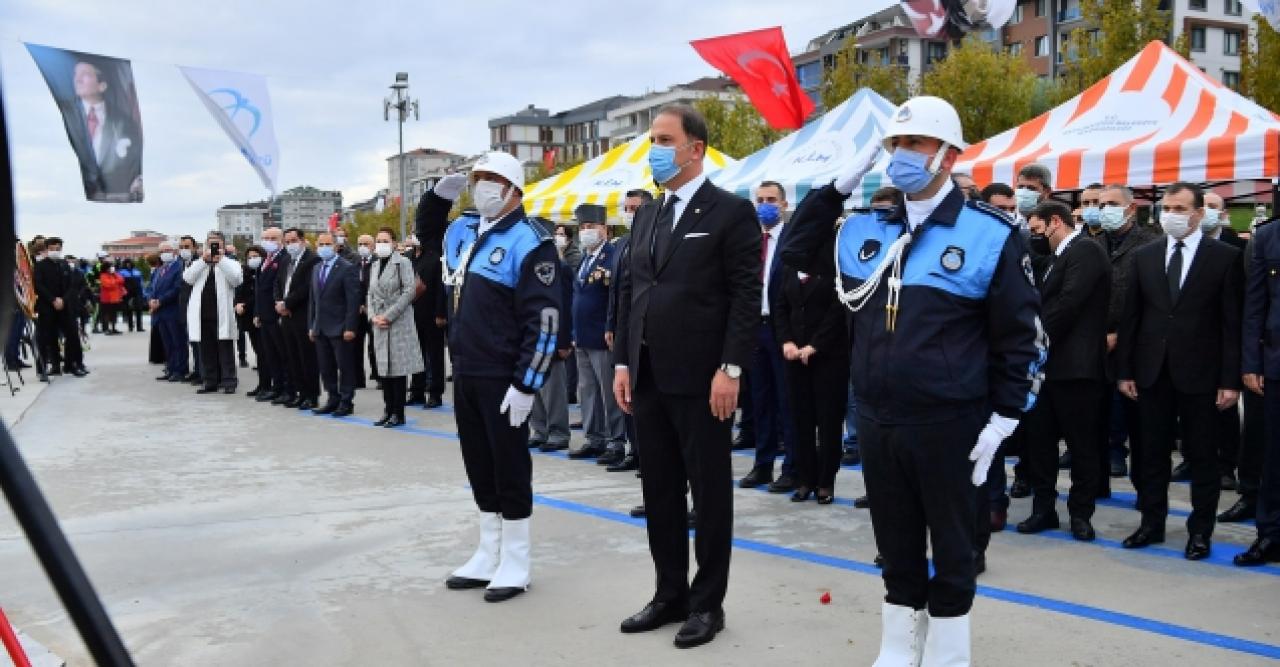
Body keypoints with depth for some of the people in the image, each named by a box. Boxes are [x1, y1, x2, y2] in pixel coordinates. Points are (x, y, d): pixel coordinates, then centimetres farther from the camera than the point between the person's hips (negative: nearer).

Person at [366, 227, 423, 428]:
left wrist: (388, 315, -15)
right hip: (379, 323, 7)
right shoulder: (376, 265, 15)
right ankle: (388, 410, 16)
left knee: (398, 367, -3)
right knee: (384, 367, 9)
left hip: (399, 322, -7)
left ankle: (398, 413, 2)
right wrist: (373, 316, -1)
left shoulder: (403, 262, -6)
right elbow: (371, 293, 17)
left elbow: (409, 291, -13)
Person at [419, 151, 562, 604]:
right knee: (479, 466, 15)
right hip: (465, 375, 8)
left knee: (510, 468, 2)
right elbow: (427, 233, 36)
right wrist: (440, 194, 16)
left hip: (504, 380, -8)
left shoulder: (528, 242, -13)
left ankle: (515, 563, 14)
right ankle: (488, 555, 27)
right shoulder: (463, 233, 12)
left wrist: (526, 384, -21)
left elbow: (544, 320, -18)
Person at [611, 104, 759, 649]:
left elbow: (746, 298, -11)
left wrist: (730, 369, -17)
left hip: (701, 378, -7)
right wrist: (623, 362, 9)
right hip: (648, 378, 7)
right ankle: (670, 594, 25)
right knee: (659, 491, 13)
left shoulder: (732, 211, -6)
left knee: (709, 492, 4)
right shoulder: (646, 216, 15)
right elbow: (630, 291, 15)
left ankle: (707, 603, 16)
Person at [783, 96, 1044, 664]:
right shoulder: (865, 231, 7)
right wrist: (839, 186, 4)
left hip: (948, 426, -5)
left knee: (951, 550, 10)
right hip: (876, 423, 5)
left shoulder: (990, 234, -6)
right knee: (896, 549, 17)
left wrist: (1002, 421, -9)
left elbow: (1020, 338, -5)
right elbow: (796, 250, 16)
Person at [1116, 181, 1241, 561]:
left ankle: (1200, 530, 17)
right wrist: (1124, 370, 3)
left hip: (1199, 373, -3)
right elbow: (1131, 316, 7)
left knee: (1201, 455, 6)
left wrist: (1231, 379, -9)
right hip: (1152, 372, 3)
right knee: (1152, 453, 11)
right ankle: (1152, 524, 22)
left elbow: (1233, 323, -5)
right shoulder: (1145, 256, 7)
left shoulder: (1225, 257, -3)